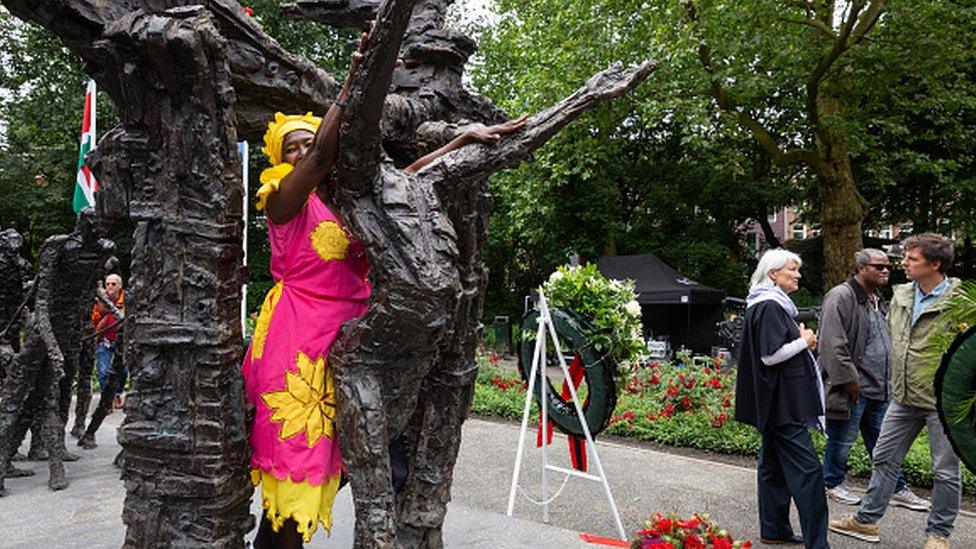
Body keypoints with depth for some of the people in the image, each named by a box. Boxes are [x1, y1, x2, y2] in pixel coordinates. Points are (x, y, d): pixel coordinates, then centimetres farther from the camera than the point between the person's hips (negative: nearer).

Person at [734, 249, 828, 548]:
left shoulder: (775, 305, 17)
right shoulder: (769, 307, -16)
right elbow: (769, 355, -23)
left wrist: (800, 337, 9)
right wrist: (804, 342, -9)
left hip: (777, 403, 11)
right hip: (783, 402, -11)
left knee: (774, 466, 15)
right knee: (806, 468, -8)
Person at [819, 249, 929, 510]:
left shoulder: (877, 300, 17)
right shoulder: (841, 297, -14)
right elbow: (833, 344, -20)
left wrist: (888, 379, 18)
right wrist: (849, 379, -20)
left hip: (879, 389, 9)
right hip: (853, 388, -8)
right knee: (842, 440, 5)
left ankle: (897, 488, 24)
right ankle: (833, 483, 21)